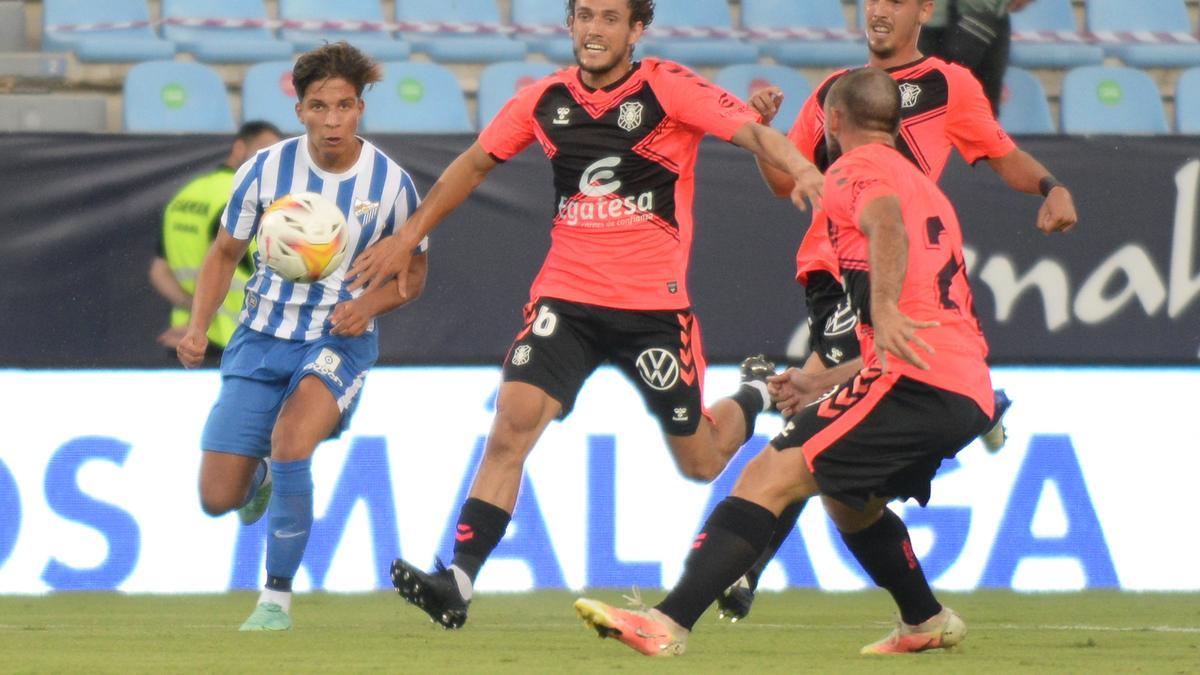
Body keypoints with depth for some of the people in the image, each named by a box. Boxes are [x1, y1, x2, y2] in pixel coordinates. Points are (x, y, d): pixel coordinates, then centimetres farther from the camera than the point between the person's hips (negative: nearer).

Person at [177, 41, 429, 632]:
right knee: (217, 498, -3)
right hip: (262, 338, 2)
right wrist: (198, 327, -8)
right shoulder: (266, 170, -8)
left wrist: (371, 303, -15)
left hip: (341, 339, -2)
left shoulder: (391, 184, -9)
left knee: (290, 439, -32)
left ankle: (277, 598, -17)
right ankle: (259, 480, 38)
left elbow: (413, 273, 6)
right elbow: (225, 253, 7)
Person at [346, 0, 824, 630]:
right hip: (565, 296, 2)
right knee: (513, 420, -19)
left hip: (655, 303, -2)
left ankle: (754, 395, 45)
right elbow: (475, 162, 19)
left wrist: (801, 170, -39)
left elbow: (753, 130, -19)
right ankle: (457, 582, -21)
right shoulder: (546, 99, 4)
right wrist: (408, 236, 21)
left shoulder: (669, 89, -8)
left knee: (701, 464, 10)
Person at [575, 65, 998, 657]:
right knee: (844, 496, 32)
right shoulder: (924, 186, 31)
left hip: (919, 380, -9)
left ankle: (669, 623, -28)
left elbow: (887, 225, -22)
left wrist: (885, 309, -39)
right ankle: (926, 622, 38)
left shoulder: (857, 168, 3)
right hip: (971, 391, 9)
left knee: (768, 477, -15)